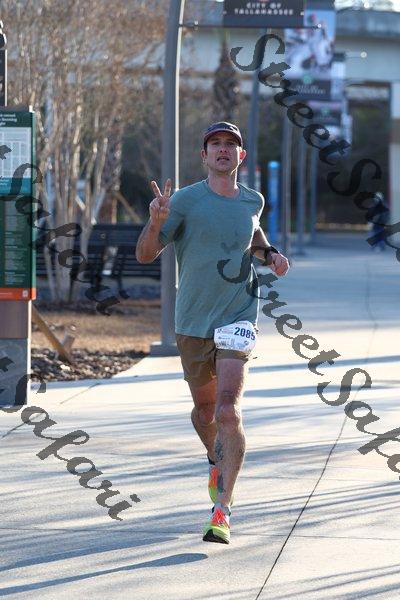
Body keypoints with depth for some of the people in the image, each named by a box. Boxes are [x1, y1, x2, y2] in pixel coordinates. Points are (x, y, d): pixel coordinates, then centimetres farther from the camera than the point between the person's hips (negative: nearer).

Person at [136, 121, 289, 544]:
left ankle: (221, 511, -17)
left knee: (228, 411, -16)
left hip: (237, 319, 0)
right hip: (192, 323, 0)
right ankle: (217, 463, 49)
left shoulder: (252, 201, 7)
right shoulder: (186, 200, -5)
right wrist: (156, 221, -26)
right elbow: (144, 255, -7)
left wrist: (269, 253, 11)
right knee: (204, 408, 15)